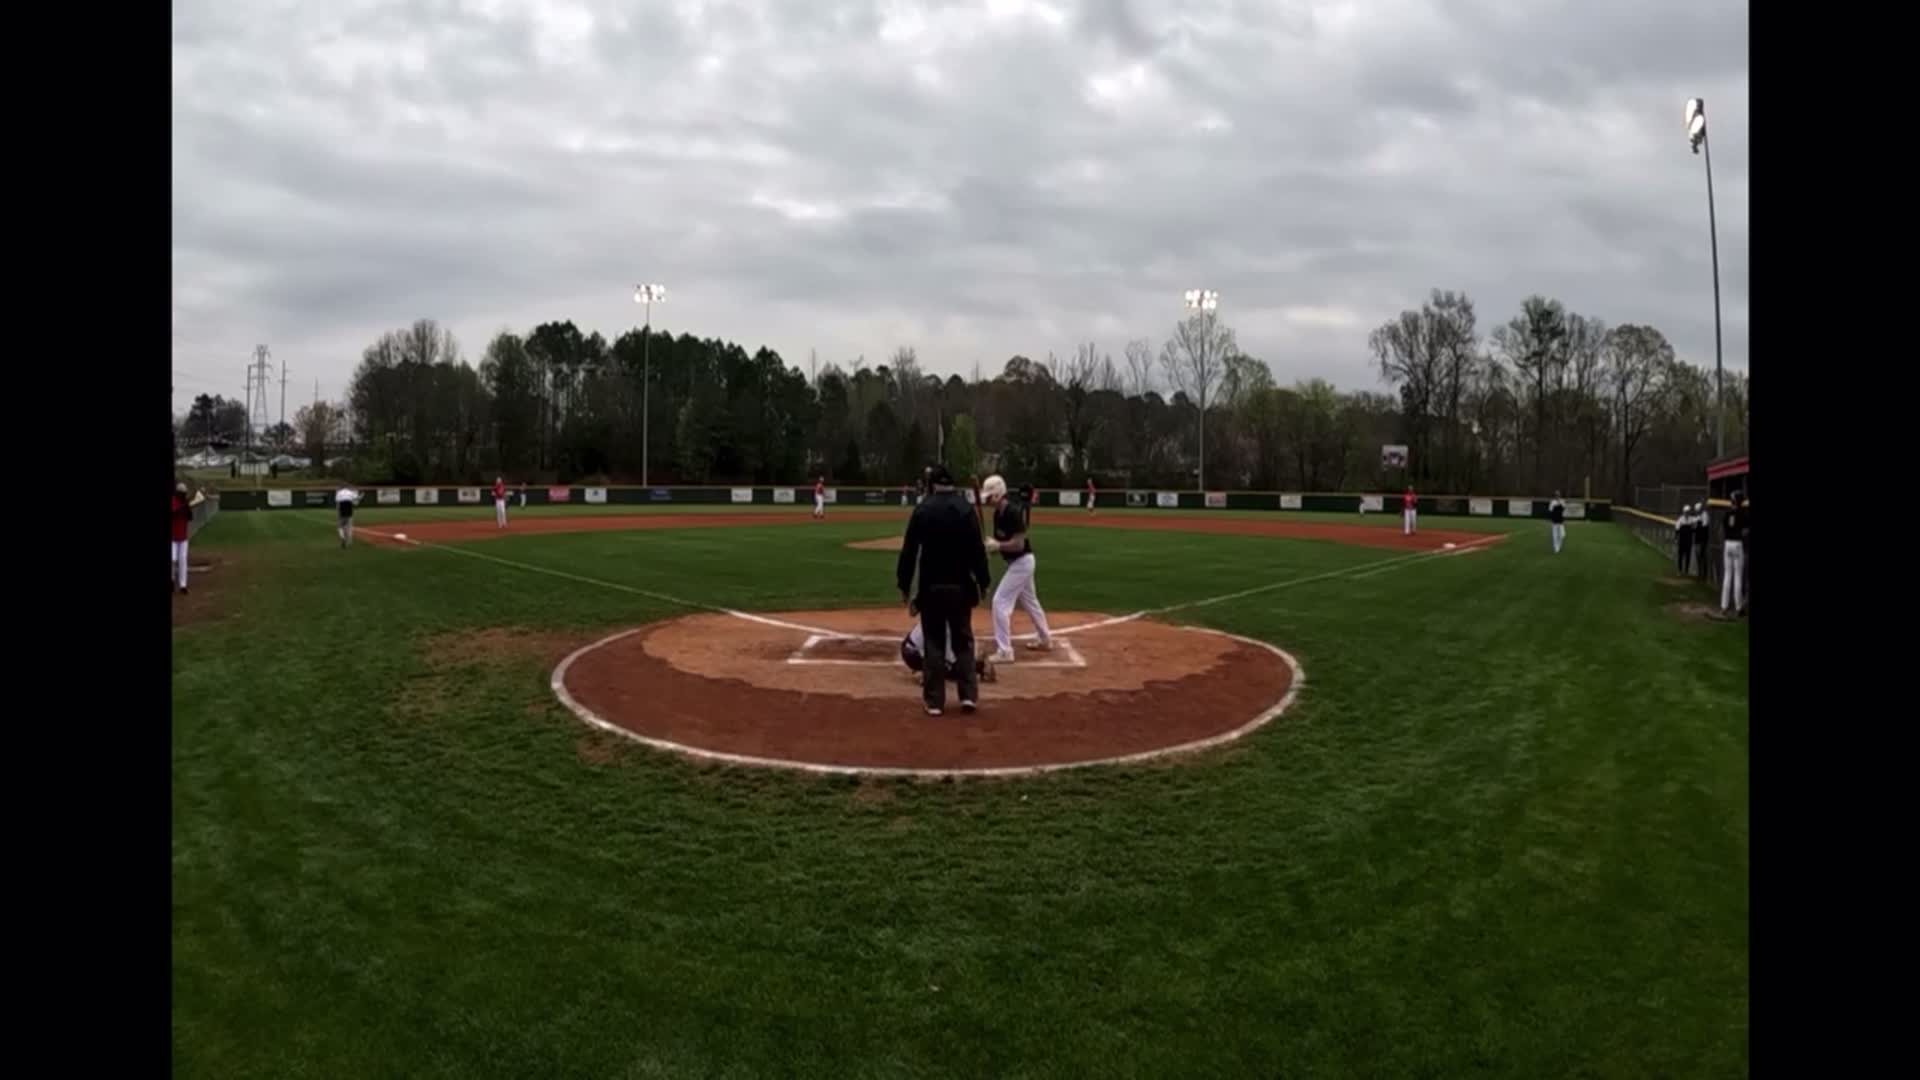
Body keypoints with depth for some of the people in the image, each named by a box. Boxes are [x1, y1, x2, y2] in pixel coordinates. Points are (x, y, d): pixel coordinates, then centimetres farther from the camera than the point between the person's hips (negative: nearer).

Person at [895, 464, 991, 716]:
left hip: (931, 586, 0)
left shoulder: (922, 509, -3)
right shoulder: (965, 508, -5)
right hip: (960, 585, 0)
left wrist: (904, 585, 4)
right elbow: (977, 549, -7)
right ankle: (969, 695, 4)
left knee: (933, 643, 7)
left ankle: (934, 700, 8)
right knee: (963, 641, 11)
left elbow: (909, 550, -3)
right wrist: (982, 583, 2)